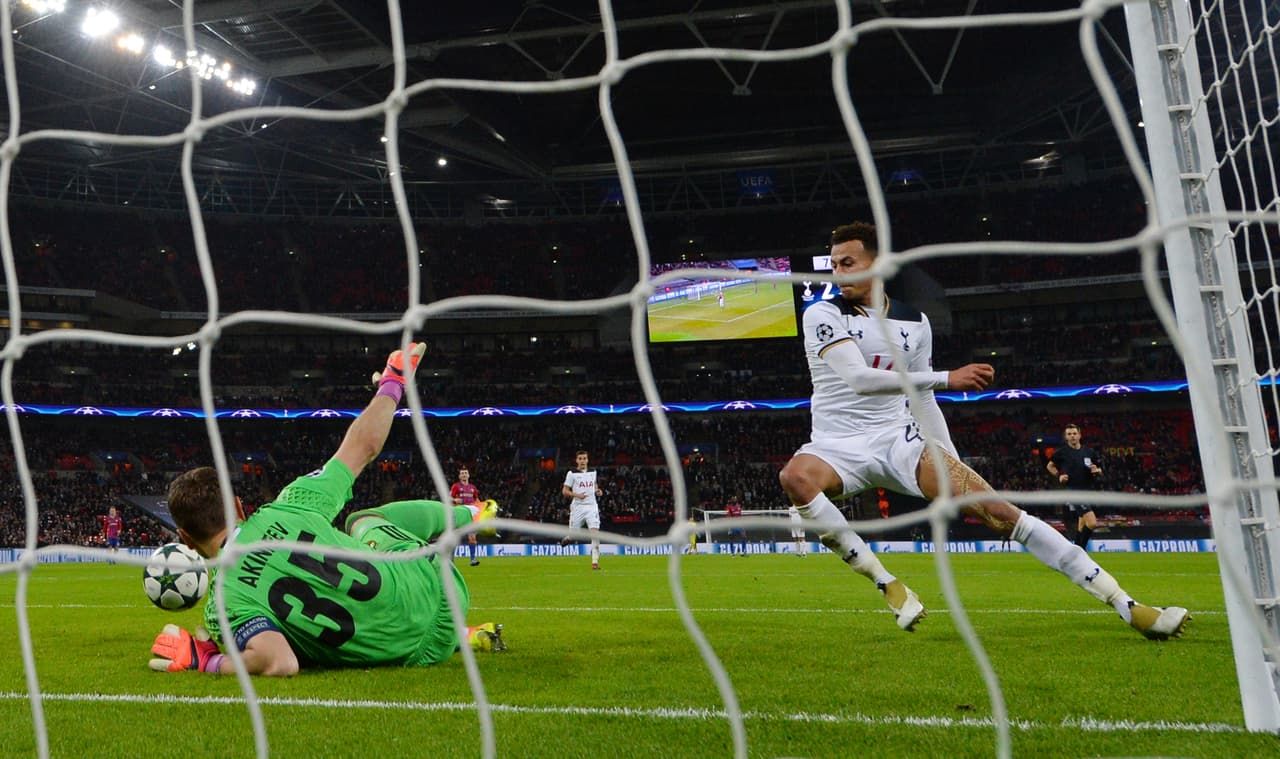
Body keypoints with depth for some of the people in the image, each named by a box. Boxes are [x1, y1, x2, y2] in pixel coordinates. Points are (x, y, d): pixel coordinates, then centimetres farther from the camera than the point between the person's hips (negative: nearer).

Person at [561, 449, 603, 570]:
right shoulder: (572, 473, -1)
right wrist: (576, 495, -18)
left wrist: (597, 490, 7)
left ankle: (595, 561, -12)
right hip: (577, 507, -2)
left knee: (595, 532, -14)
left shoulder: (593, 472, 11)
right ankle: (567, 538, 43)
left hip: (591, 506, 2)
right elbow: (564, 491, -2)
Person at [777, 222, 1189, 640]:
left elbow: (923, 402, 13)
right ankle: (886, 584, -19)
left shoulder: (914, 322, 8)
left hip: (899, 438, 3)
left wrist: (955, 473, 9)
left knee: (996, 508, -11)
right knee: (795, 476, -37)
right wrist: (946, 378, -24)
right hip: (838, 446, -2)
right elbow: (859, 379, -20)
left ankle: (1126, 605, -4)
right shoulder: (822, 314, -6)